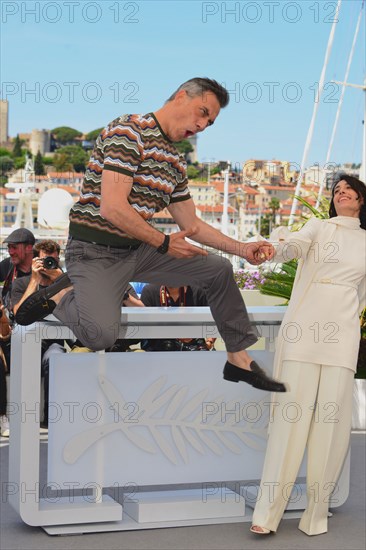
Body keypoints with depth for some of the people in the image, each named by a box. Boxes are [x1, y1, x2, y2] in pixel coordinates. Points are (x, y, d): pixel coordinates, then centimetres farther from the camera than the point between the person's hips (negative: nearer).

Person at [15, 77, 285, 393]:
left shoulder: (176, 162, 14)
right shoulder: (129, 132, -16)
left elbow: (191, 224, 18)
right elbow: (113, 208, -24)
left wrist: (244, 249, 7)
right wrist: (164, 243, -16)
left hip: (139, 250, 9)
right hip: (96, 252, -9)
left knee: (219, 269, 5)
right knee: (102, 334, -30)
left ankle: (239, 359, 16)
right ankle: (64, 295, 1)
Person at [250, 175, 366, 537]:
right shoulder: (319, 227, 9)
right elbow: (294, 245, -12)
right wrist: (272, 250, -33)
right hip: (304, 326, -2)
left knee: (331, 418, -5)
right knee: (291, 412, -8)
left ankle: (316, 513, 2)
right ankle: (267, 513, -7)